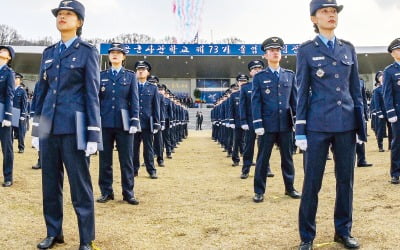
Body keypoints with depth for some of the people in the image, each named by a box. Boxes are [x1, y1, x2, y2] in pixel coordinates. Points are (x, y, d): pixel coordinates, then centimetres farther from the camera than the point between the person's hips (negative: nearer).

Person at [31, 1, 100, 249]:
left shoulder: (88, 51, 0)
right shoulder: (49, 53, 15)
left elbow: (92, 93, -6)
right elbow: (42, 91, 17)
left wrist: (93, 134, -11)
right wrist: (36, 128, 13)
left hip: (74, 126, -5)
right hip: (49, 126, 5)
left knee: (80, 184, 0)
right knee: (50, 183, 11)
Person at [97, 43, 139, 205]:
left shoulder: (130, 76, 7)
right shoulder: (101, 76, 10)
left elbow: (134, 100, 2)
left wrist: (134, 122, -7)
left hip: (124, 123, -1)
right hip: (105, 123, 1)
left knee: (127, 159, 2)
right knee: (105, 160, 6)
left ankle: (128, 193, 10)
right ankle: (106, 192, 15)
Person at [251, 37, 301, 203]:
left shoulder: (290, 75, 9)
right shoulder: (259, 77, 2)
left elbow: (295, 99, 10)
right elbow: (255, 102, -2)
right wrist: (258, 124, -10)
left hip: (285, 124, 3)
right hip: (267, 124, -2)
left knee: (287, 157, 10)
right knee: (263, 158, 3)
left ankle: (289, 188, 23)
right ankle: (259, 191, 12)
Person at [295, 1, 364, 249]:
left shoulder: (349, 48, 11)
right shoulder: (306, 50, 0)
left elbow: (356, 89, 13)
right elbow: (302, 91, -1)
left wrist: (361, 124, 8)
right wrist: (300, 131, -4)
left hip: (346, 124, 4)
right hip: (318, 125, -4)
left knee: (346, 179, 9)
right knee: (312, 181, 1)